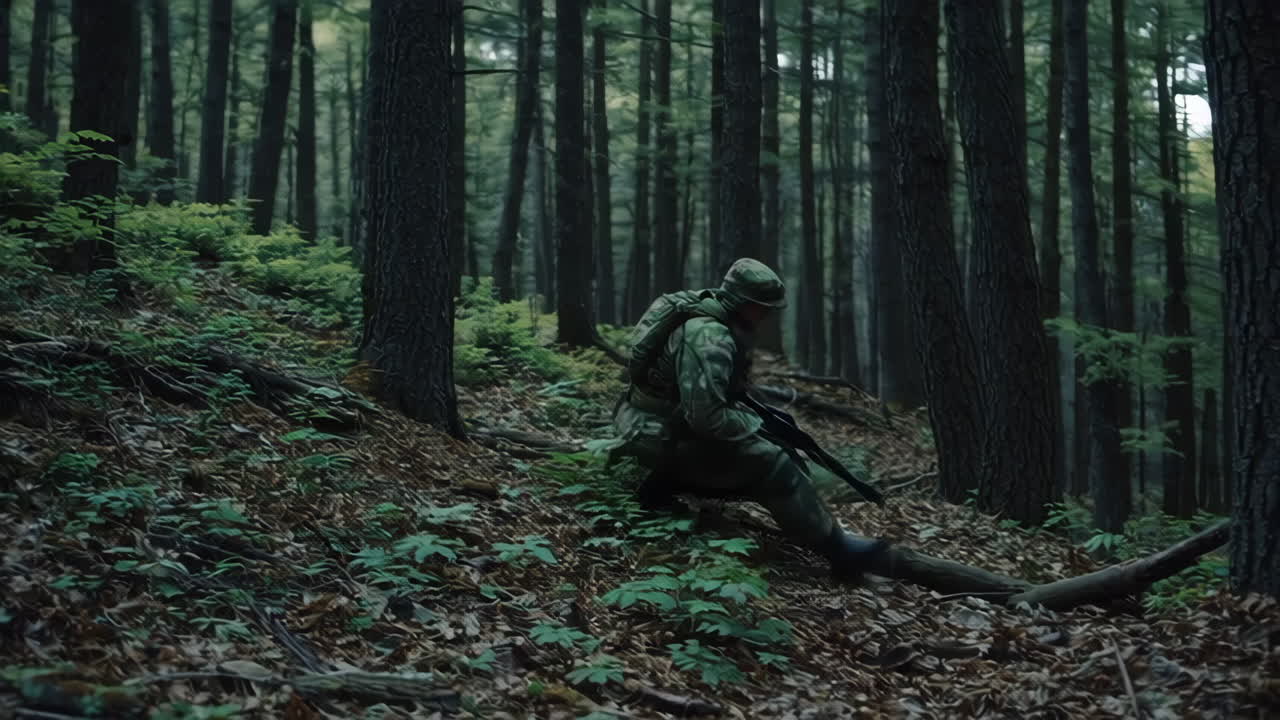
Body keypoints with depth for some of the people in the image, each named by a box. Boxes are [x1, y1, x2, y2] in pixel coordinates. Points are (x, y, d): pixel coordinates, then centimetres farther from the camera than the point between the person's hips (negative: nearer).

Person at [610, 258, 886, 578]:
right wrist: (758, 425, -16)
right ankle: (837, 548, -10)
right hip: (664, 436, -10)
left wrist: (763, 413, 6)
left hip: (665, 425, 10)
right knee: (773, 466, -17)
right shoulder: (708, 337, -25)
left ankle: (669, 481, 7)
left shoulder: (712, 316, 6)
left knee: (755, 467, 13)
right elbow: (707, 416, -30)